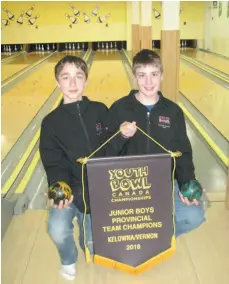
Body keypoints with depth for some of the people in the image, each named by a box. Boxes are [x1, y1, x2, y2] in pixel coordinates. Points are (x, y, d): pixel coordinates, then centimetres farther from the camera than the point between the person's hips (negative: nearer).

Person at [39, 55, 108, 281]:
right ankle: (68, 260, 12)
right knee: (57, 230, -25)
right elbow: (53, 164, -8)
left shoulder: (100, 111, -1)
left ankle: (85, 228, 34)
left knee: (94, 246, -4)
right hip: (69, 188, -1)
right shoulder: (51, 122, -4)